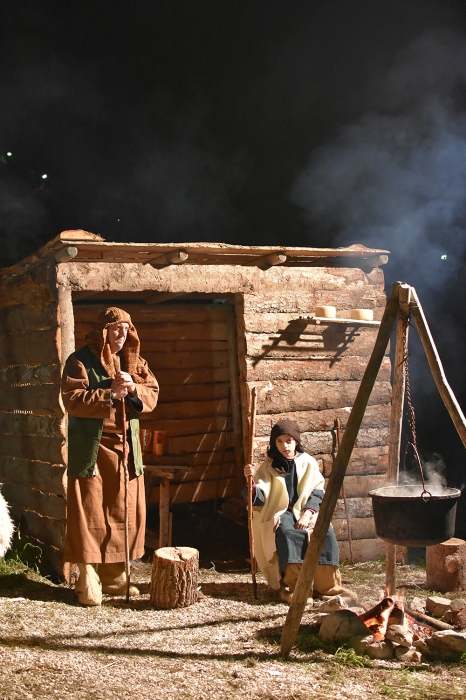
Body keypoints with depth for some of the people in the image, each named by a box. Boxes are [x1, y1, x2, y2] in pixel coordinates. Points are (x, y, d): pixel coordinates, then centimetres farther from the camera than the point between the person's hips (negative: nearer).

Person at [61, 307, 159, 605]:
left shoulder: (134, 361, 12)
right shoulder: (81, 361, -6)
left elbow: (153, 394, 7)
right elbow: (72, 400, -15)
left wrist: (134, 389, -13)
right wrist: (109, 394, -21)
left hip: (126, 447, 6)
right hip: (91, 449, -6)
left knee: (125, 513, 8)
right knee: (90, 514, -4)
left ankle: (115, 575, 19)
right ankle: (88, 580, 1)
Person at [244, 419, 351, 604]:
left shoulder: (308, 463, 7)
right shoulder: (268, 467, 4)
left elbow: (317, 493, 1)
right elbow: (260, 498, -5)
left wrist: (307, 514, -17)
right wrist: (251, 481, -26)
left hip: (305, 512, 2)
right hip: (279, 513, -2)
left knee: (325, 533, -30)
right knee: (288, 533, -37)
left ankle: (327, 587, -22)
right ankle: (291, 587, -31)